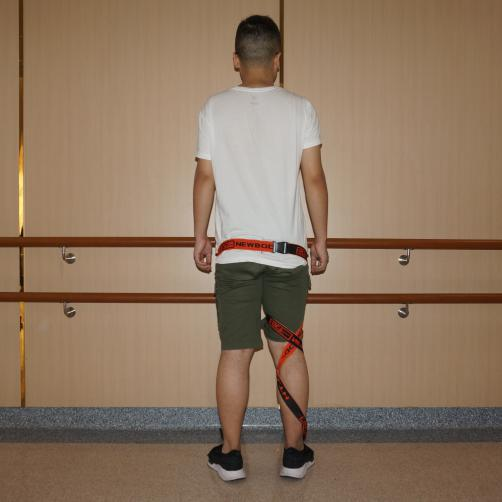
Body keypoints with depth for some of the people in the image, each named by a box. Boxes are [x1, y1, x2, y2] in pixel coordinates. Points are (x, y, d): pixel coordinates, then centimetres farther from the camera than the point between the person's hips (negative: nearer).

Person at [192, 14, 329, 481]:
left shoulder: (214, 108, 2)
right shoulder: (299, 107, 1)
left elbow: (205, 177, 2)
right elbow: (314, 178, -1)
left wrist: (200, 236, 11)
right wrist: (321, 240, 6)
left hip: (234, 250, 0)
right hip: (289, 250, 0)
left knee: (235, 352, 5)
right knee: (288, 350, 10)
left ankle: (230, 454, 14)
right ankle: (295, 452, 17)